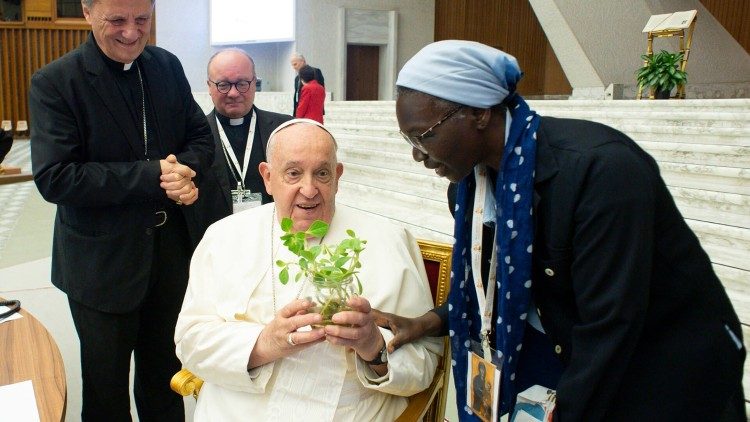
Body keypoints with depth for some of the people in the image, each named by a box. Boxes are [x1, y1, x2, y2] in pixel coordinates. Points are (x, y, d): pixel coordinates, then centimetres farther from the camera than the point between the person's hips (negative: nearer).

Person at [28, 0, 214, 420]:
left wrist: (185, 170, -19)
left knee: (164, 373, 23)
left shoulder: (168, 66, 0)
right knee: (106, 385, 17)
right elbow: (53, 178, -22)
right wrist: (151, 175, -27)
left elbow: (201, 136, 4)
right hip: (103, 262, -4)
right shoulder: (55, 82, -15)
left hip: (170, 251, 4)